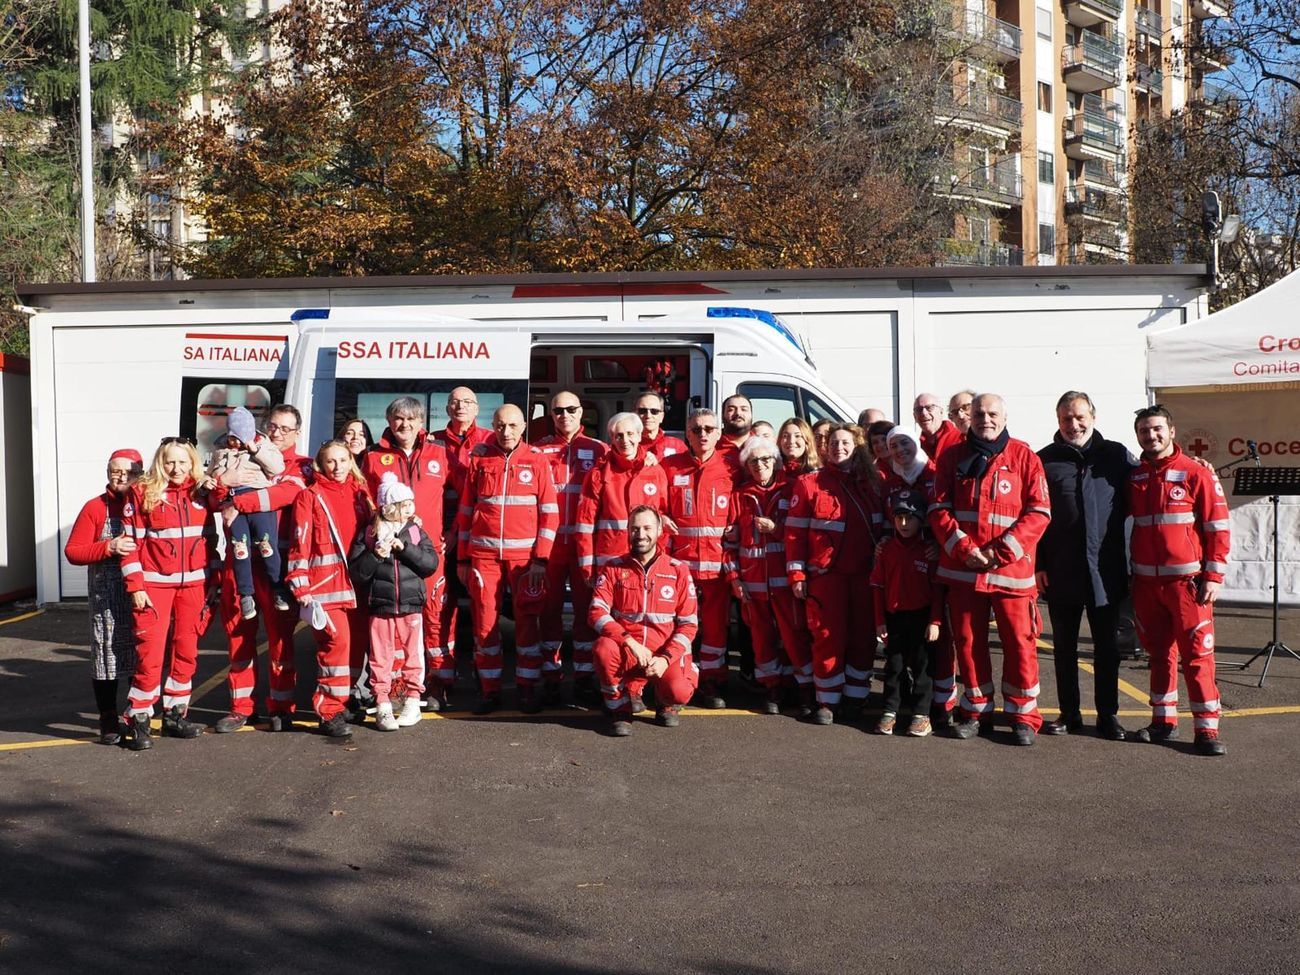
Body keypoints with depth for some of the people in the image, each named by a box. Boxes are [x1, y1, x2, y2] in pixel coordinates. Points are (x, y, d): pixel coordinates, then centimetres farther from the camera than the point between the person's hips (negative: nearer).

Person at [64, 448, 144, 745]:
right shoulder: (95, 508, 3)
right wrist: (109, 547, -16)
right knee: (107, 653, 1)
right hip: (107, 596, -1)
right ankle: (109, 722, 11)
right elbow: (72, 551, -2)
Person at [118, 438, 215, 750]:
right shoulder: (142, 493, -3)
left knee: (186, 651, 9)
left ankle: (175, 715, 21)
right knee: (150, 653, -6)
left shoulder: (200, 494, 8)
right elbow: (132, 543, -5)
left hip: (193, 585, 4)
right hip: (155, 584, -4)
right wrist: (136, 586, -10)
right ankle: (138, 721, 5)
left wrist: (211, 582, 9)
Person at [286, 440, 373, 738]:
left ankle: (345, 700, 22)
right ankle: (329, 711, -5)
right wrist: (300, 586, -9)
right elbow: (300, 543, -4)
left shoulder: (360, 493, 14)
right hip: (325, 583, -5)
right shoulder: (310, 496, 0)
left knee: (356, 641, 7)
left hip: (356, 583, 5)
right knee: (336, 641, -13)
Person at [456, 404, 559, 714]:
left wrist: (541, 558, -7)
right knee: (485, 622, 3)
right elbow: (466, 511, 10)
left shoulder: (537, 460, 2)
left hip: (525, 555, -1)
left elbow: (549, 512, -1)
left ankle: (528, 688, 13)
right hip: (484, 554, 1)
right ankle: (490, 690, 14)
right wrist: (463, 558, 7)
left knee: (527, 621, 3)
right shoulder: (479, 460, 6)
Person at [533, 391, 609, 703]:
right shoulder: (539, 450, 8)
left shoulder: (597, 449, 7)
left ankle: (583, 674, 13)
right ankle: (551, 675, 12)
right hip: (549, 541, 0)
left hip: (584, 542, 0)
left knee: (585, 607, 4)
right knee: (550, 607, 4)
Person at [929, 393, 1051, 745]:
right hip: (962, 567, 2)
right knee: (968, 641, 9)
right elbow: (939, 509, 4)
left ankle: (1023, 716, 15)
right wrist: (963, 548, -11)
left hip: (1011, 568, -2)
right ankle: (975, 712, 23)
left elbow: (1039, 512, -4)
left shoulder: (1024, 456, 1)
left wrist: (1001, 551, -13)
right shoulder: (952, 457, 8)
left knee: (1019, 642, 1)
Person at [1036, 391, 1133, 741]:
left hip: (1106, 571, 0)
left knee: (1107, 646, 8)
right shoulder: (1044, 460, 2)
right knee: (1064, 646, 9)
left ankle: (1108, 715, 19)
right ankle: (1069, 714, 20)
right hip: (1060, 572, 0)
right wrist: (1037, 564, -4)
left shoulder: (1117, 456, 4)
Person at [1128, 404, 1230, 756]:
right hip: (1145, 581, 5)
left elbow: (1218, 527, -5)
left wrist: (1213, 575, -8)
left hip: (1187, 579, -4)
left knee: (1197, 654, -4)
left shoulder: (1196, 474, -5)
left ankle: (1207, 729, 2)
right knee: (1158, 653, 12)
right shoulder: (1134, 478, 8)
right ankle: (1163, 721, 22)